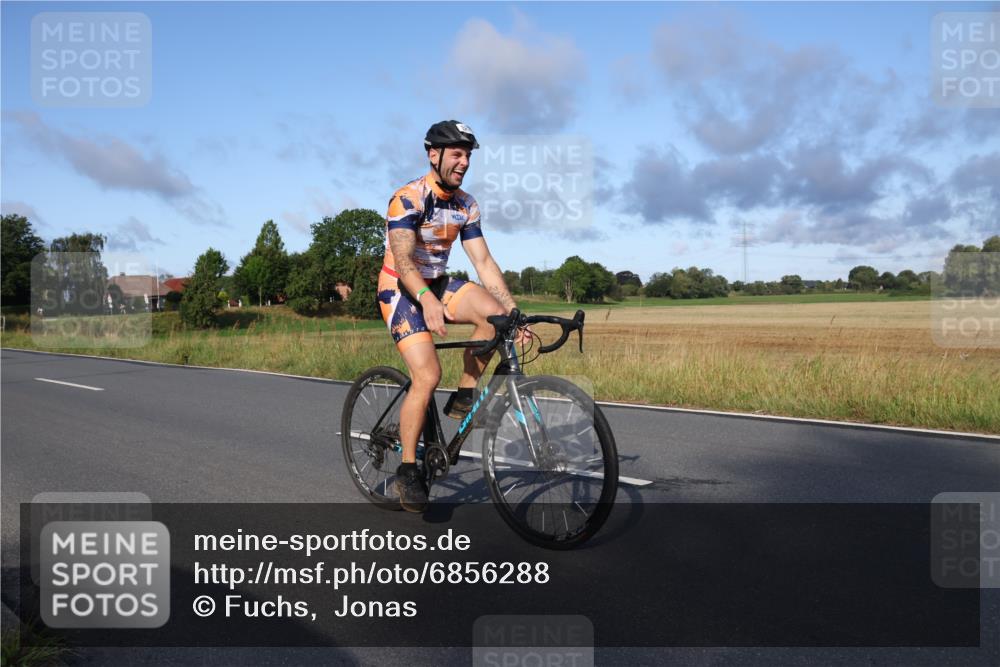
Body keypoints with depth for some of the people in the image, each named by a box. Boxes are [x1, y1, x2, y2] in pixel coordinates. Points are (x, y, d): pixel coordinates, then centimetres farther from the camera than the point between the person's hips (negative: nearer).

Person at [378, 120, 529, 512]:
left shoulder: (466, 205, 2)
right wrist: (427, 301, -48)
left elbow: (484, 263, -1)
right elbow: (402, 259, -31)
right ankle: (407, 469, -5)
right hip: (401, 290, -6)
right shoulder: (408, 198, -18)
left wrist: (514, 312, -11)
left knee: (493, 312, -25)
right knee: (427, 376, -22)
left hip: (438, 285, 6)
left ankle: (464, 396, -6)